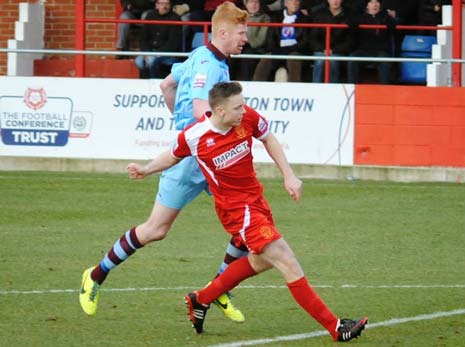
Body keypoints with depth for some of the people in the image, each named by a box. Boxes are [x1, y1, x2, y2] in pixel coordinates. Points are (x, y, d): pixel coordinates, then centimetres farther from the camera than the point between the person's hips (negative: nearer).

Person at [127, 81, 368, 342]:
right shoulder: (194, 137, -19)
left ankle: (200, 300, 40)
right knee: (287, 262, -12)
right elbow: (175, 156, 5)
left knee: (261, 261, 25)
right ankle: (335, 327, -10)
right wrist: (147, 170, -8)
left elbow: (268, 138, 8)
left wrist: (289, 175, 2)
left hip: (256, 198, 7)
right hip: (236, 208, -7)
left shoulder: (247, 117, -12)